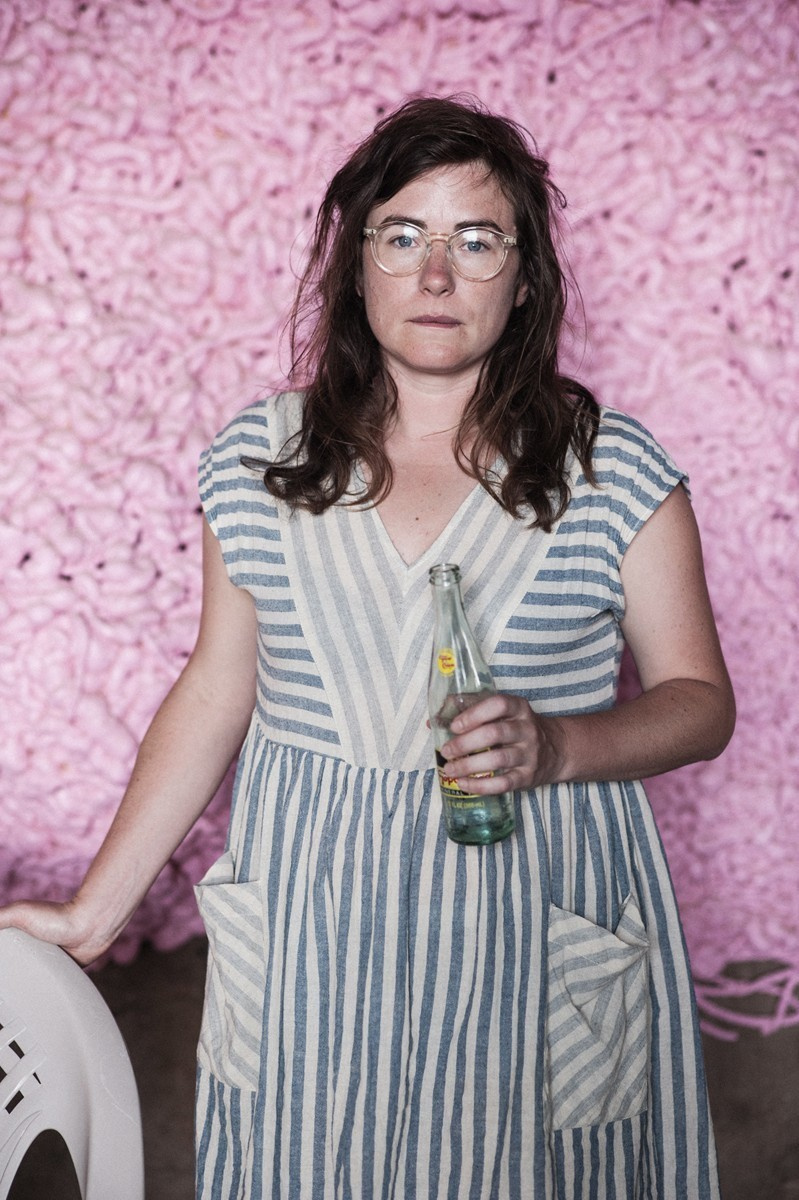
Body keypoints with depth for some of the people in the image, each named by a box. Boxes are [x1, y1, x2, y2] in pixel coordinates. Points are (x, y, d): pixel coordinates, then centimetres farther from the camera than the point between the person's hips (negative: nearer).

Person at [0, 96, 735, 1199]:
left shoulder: (614, 469, -6)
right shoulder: (258, 460, 0)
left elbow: (700, 700, 0)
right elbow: (216, 694, 7)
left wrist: (553, 746, -21)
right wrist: (93, 912, 7)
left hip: (531, 936, -1)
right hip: (311, 932, 2)